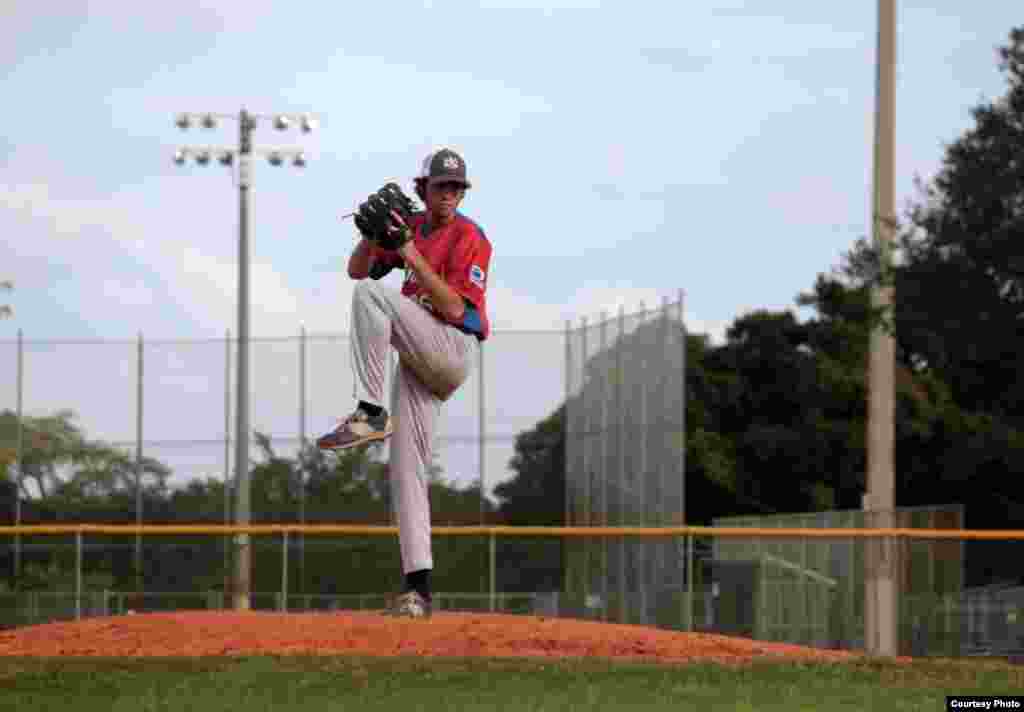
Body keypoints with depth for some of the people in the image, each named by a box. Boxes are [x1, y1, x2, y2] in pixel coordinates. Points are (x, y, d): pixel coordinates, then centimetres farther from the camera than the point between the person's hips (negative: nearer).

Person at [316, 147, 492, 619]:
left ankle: (370, 414, -26)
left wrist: (413, 256, -21)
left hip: (452, 350, -7)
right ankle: (418, 586, -1)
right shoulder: (411, 227, 15)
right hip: (418, 364, 7)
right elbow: (357, 269, 15)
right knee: (406, 470, 0)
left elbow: (454, 309, -18)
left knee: (370, 295, -23)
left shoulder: (469, 238, -8)